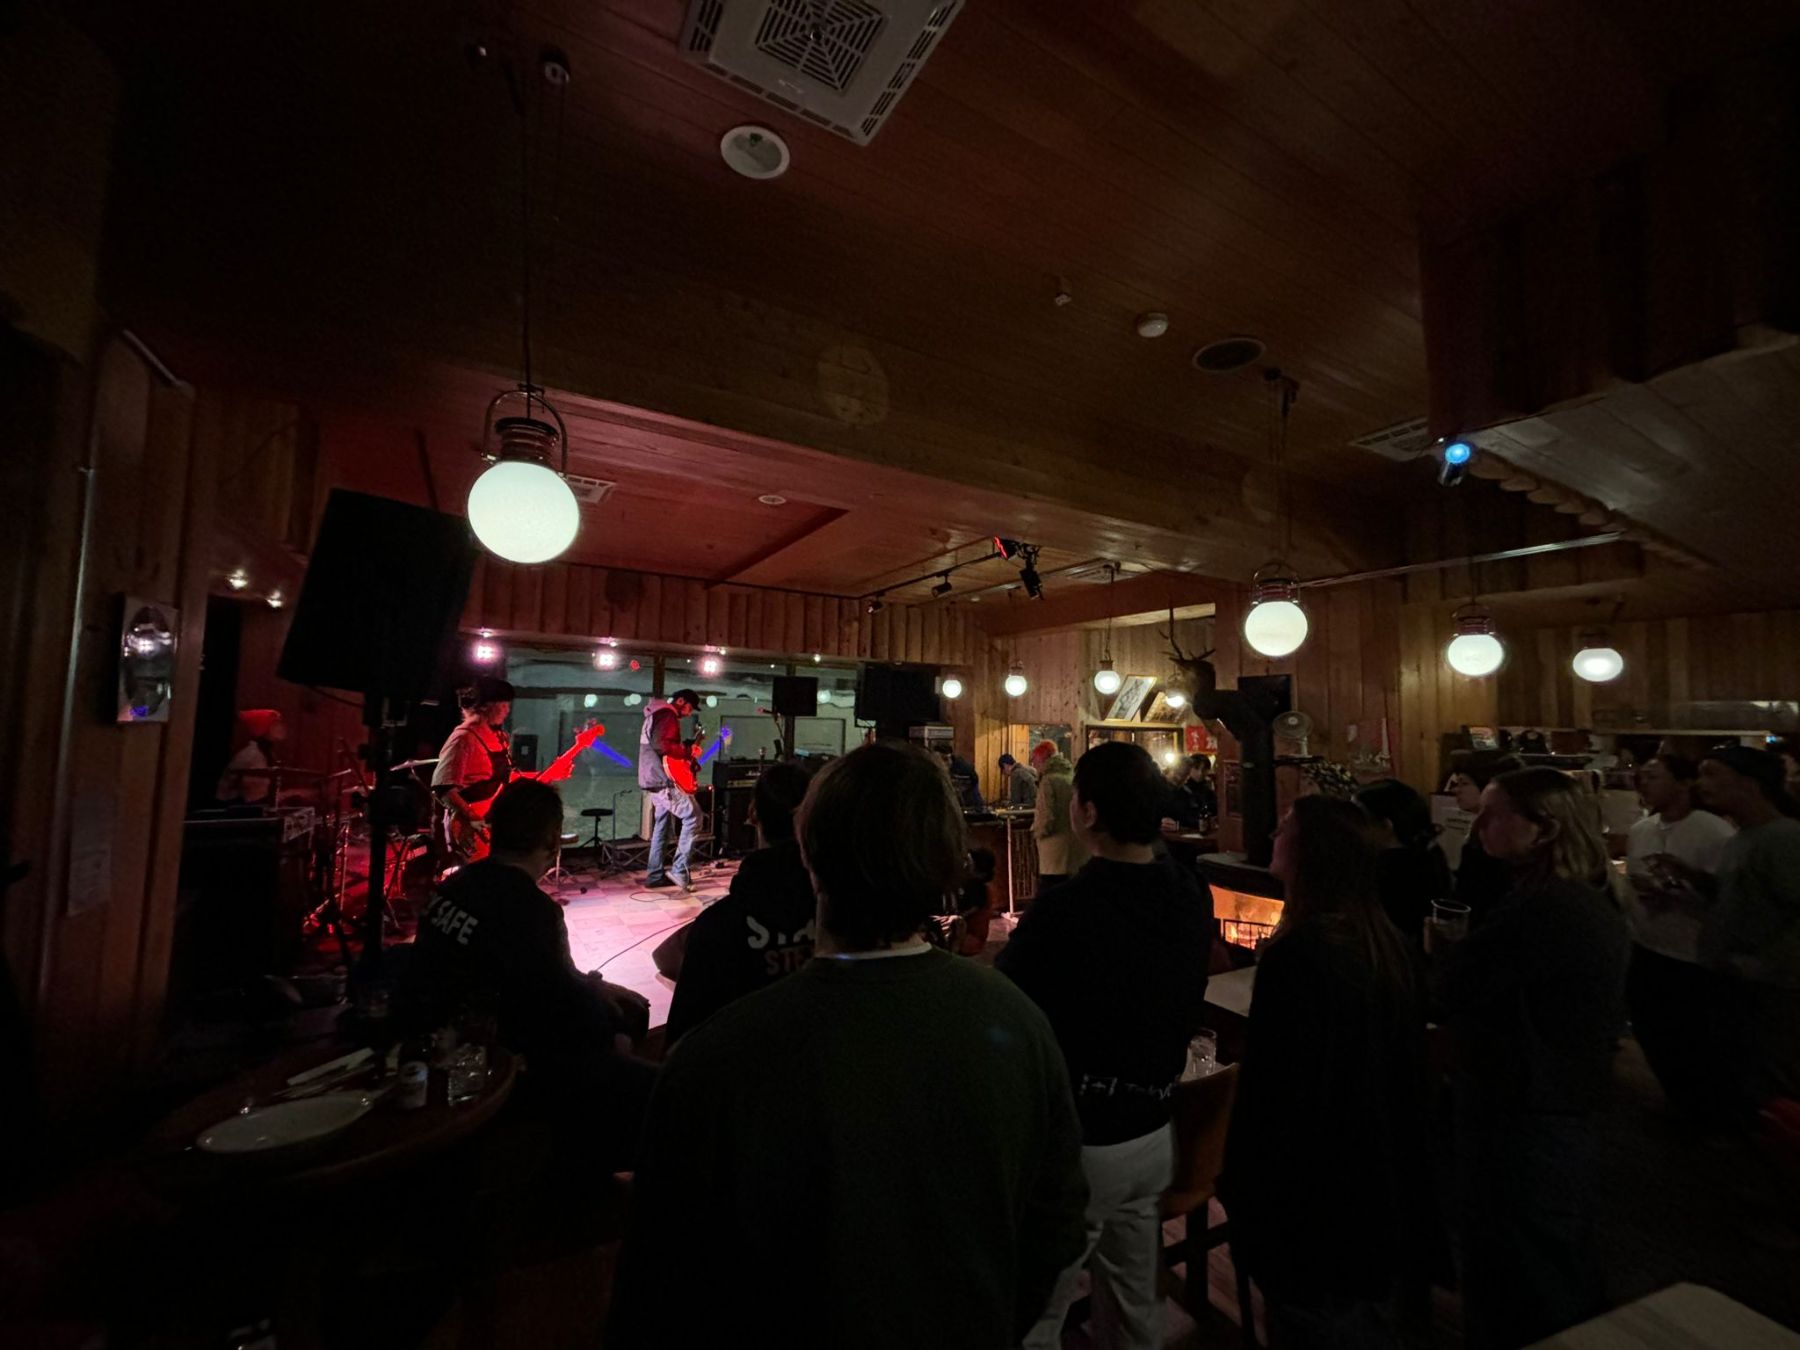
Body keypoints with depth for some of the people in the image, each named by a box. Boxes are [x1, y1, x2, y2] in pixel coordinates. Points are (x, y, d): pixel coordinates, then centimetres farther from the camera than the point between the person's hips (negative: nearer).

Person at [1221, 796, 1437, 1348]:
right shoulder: (1388, 943, -4)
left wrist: (1240, 1184, -11)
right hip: (1385, 1176, 8)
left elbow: (1272, 1085, -24)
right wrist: (1394, 1156, 22)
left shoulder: (1297, 954, -30)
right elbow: (1404, 1069, 9)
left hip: (1313, 1185, -8)